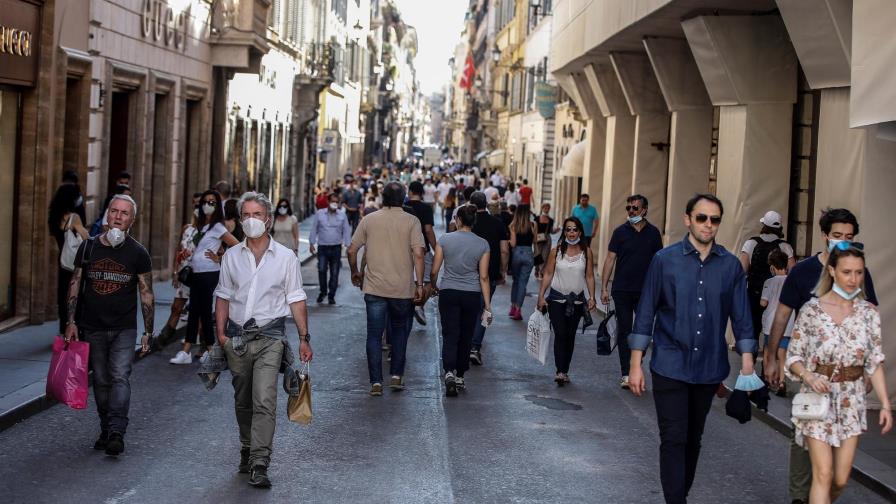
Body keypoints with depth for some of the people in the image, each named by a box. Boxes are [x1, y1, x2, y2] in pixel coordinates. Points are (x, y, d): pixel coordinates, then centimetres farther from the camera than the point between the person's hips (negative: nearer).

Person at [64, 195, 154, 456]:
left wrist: (148, 332, 0)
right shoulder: (88, 247, 3)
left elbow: (146, 294, 2)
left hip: (124, 329, -2)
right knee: (101, 381, 8)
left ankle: (117, 433, -21)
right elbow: (75, 284, 8)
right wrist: (71, 322, 1)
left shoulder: (138, 253, -1)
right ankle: (106, 431, 17)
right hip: (92, 328, 2)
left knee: (120, 377, -15)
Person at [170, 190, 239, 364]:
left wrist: (220, 259, -10)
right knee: (194, 311, 5)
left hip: (209, 274, -8)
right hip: (196, 273, 8)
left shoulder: (217, 227, -8)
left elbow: (237, 247, -15)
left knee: (204, 311, -3)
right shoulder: (202, 226, 15)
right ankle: (186, 352, 5)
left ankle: (209, 349, 9)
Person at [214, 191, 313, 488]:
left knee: (264, 401, -15)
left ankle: (259, 465, -17)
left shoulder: (286, 257, 1)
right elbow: (223, 296, 12)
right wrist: (221, 333, 2)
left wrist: (304, 338, -1)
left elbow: (296, 299, 3)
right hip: (237, 338, 3)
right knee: (243, 402, 13)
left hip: (270, 338, -3)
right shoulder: (231, 256, 8)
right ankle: (247, 451, 31)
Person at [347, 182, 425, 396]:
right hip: (403, 288, 0)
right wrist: (419, 284, -7)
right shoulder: (411, 221, -4)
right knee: (400, 330, 19)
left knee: (374, 334, 4)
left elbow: (352, 250, 3)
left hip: (374, 287, 0)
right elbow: (418, 254, -12)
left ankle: (376, 382, 0)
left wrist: (355, 272, 19)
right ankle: (396, 376, 17)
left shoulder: (369, 220, 1)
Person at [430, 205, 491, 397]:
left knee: (450, 336, -1)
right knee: (466, 337, 13)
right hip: (472, 295, 1)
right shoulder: (482, 244, -3)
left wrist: (433, 286, 19)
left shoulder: (445, 239, -5)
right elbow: (484, 277, -4)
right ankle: (460, 377, 21)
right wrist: (488, 305, 0)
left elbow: (434, 270, -2)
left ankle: (449, 372, -23)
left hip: (448, 293, -1)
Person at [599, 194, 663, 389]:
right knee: (624, 331, 0)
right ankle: (626, 374, 4)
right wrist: (604, 288, -4)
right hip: (622, 291, -1)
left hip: (645, 291, 1)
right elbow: (610, 259, 1)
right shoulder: (620, 231, 0)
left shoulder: (653, 232, 3)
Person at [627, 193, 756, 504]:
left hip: (709, 369, 3)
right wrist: (635, 364, -4)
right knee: (674, 440, -6)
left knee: (693, 440, 15)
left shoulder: (731, 265, 1)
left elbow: (741, 318, 4)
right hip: (670, 366, -3)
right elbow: (646, 312, -2)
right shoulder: (665, 260, -5)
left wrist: (747, 365, -1)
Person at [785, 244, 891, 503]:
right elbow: (793, 357, -2)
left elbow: (875, 363, 4)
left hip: (852, 401, 3)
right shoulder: (812, 309, -6)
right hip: (818, 396, -3)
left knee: (841, 479, 5)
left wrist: (885, 404, -1)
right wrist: (808, 376, -21)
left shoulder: (869, 312, 2)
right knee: (823, 474, -9)